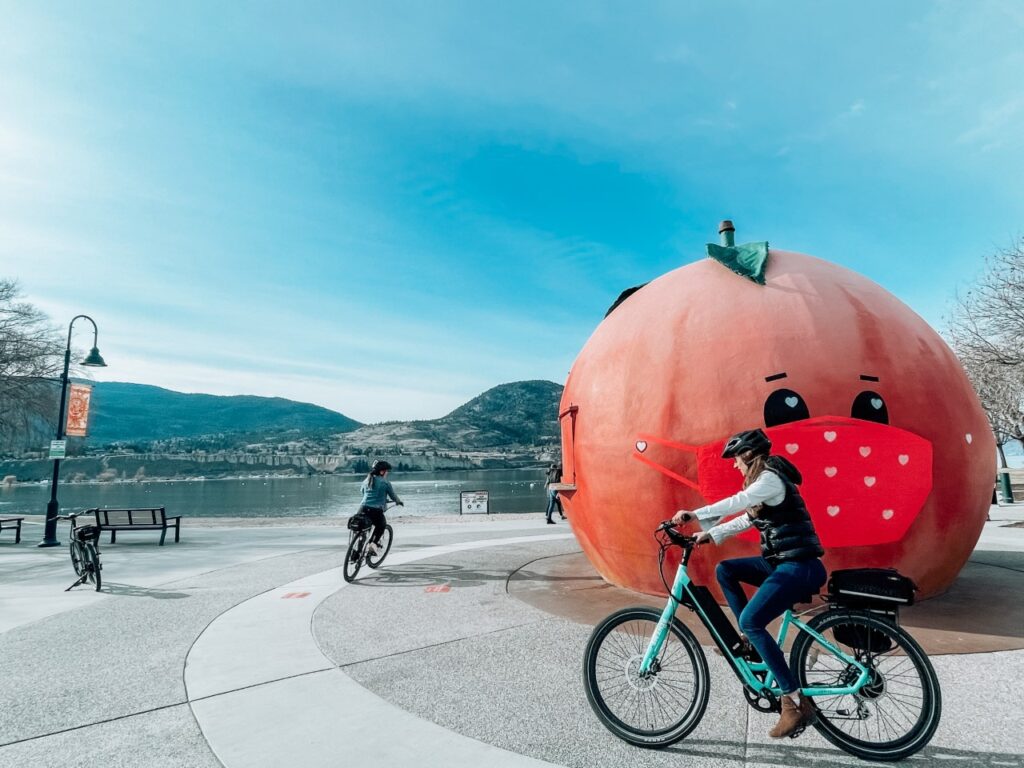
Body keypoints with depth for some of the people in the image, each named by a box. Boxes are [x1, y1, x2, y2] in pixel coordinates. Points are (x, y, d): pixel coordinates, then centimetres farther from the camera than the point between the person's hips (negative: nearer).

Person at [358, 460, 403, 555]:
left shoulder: (367, 480, 16)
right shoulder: (385, 482, 0)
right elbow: (393, 495, 9)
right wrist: (399, 502, 31)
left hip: (363, 508, 4)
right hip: (376, 510, -4)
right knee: (382, 525, 24)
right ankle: (374, 543, 8)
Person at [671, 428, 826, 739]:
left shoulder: (770, 478, -14)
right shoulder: (765, 481, 16)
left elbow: (736, 503, -28)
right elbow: (747, 518, 18)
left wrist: (694, 514, -30)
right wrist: (710, 535, 10)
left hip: (799, 566, -10)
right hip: (781, 562, 10)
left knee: (750, 620, -19)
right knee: (725, 570, 9)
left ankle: (796, 702, -12)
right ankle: (751, 640, 14)